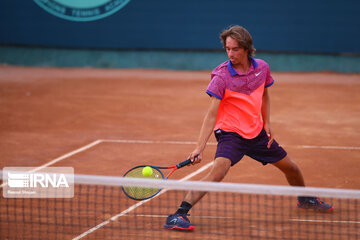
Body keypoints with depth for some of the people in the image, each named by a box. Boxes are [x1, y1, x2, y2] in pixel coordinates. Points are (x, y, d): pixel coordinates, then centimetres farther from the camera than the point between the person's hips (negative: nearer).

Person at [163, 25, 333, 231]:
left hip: (257, 133, 6)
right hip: (230, 133, -6)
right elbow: (211, 114, -23)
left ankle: (305, 199, 48)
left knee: (291, 168, 16)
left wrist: (267, 123, 6)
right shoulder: (221, 77, -19)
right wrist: (200, 147, -32)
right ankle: (179, 215, -33)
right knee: (219, 170, -31)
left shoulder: (262, 68, -3)